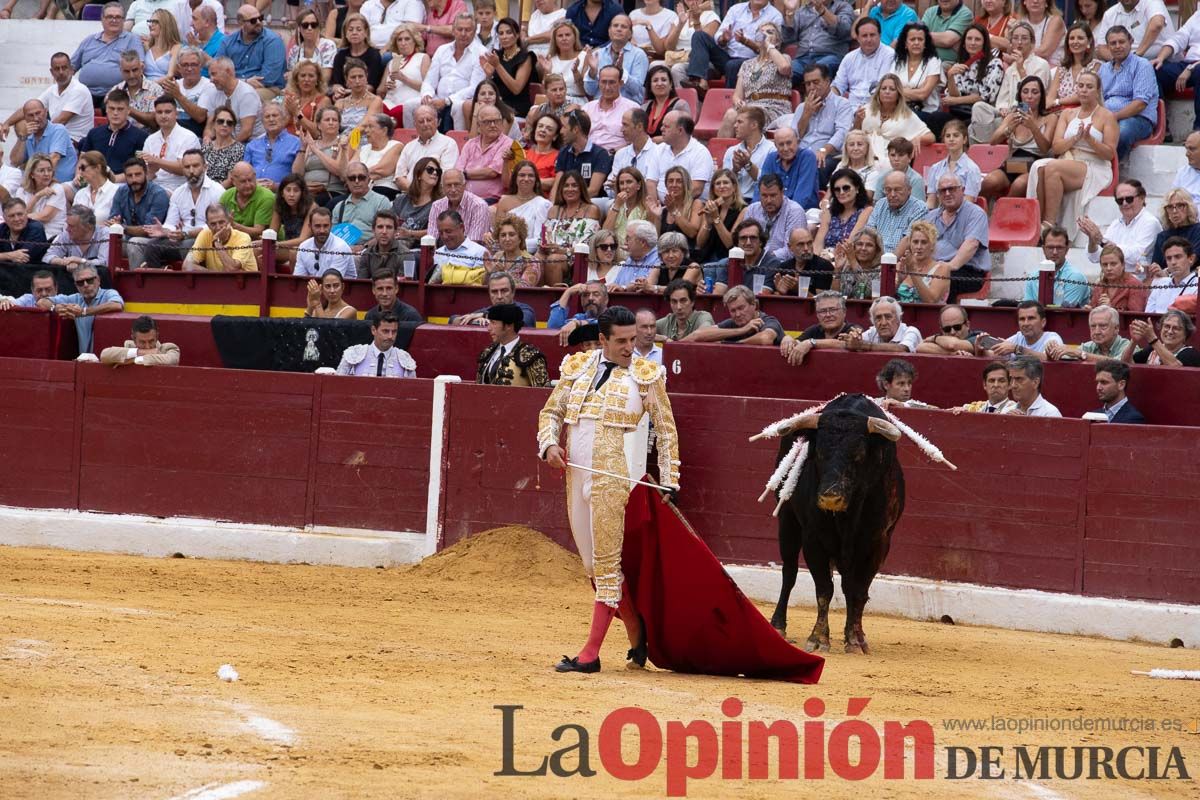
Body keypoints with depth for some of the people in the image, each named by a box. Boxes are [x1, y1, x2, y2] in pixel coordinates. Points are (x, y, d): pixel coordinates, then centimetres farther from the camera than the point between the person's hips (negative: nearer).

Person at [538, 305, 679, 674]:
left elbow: (666, 431, 6)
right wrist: (549, 444, -2)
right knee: (594, 563, 9)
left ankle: (591, 653, -6)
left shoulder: (646, 376, 2)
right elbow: (551, 412, 19)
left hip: (615, 479, -5)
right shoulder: (577, 368, 11)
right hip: (577, 476, 5)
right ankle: (637, 634, 23)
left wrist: (669, 484, 2)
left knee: (606, 561, -7)